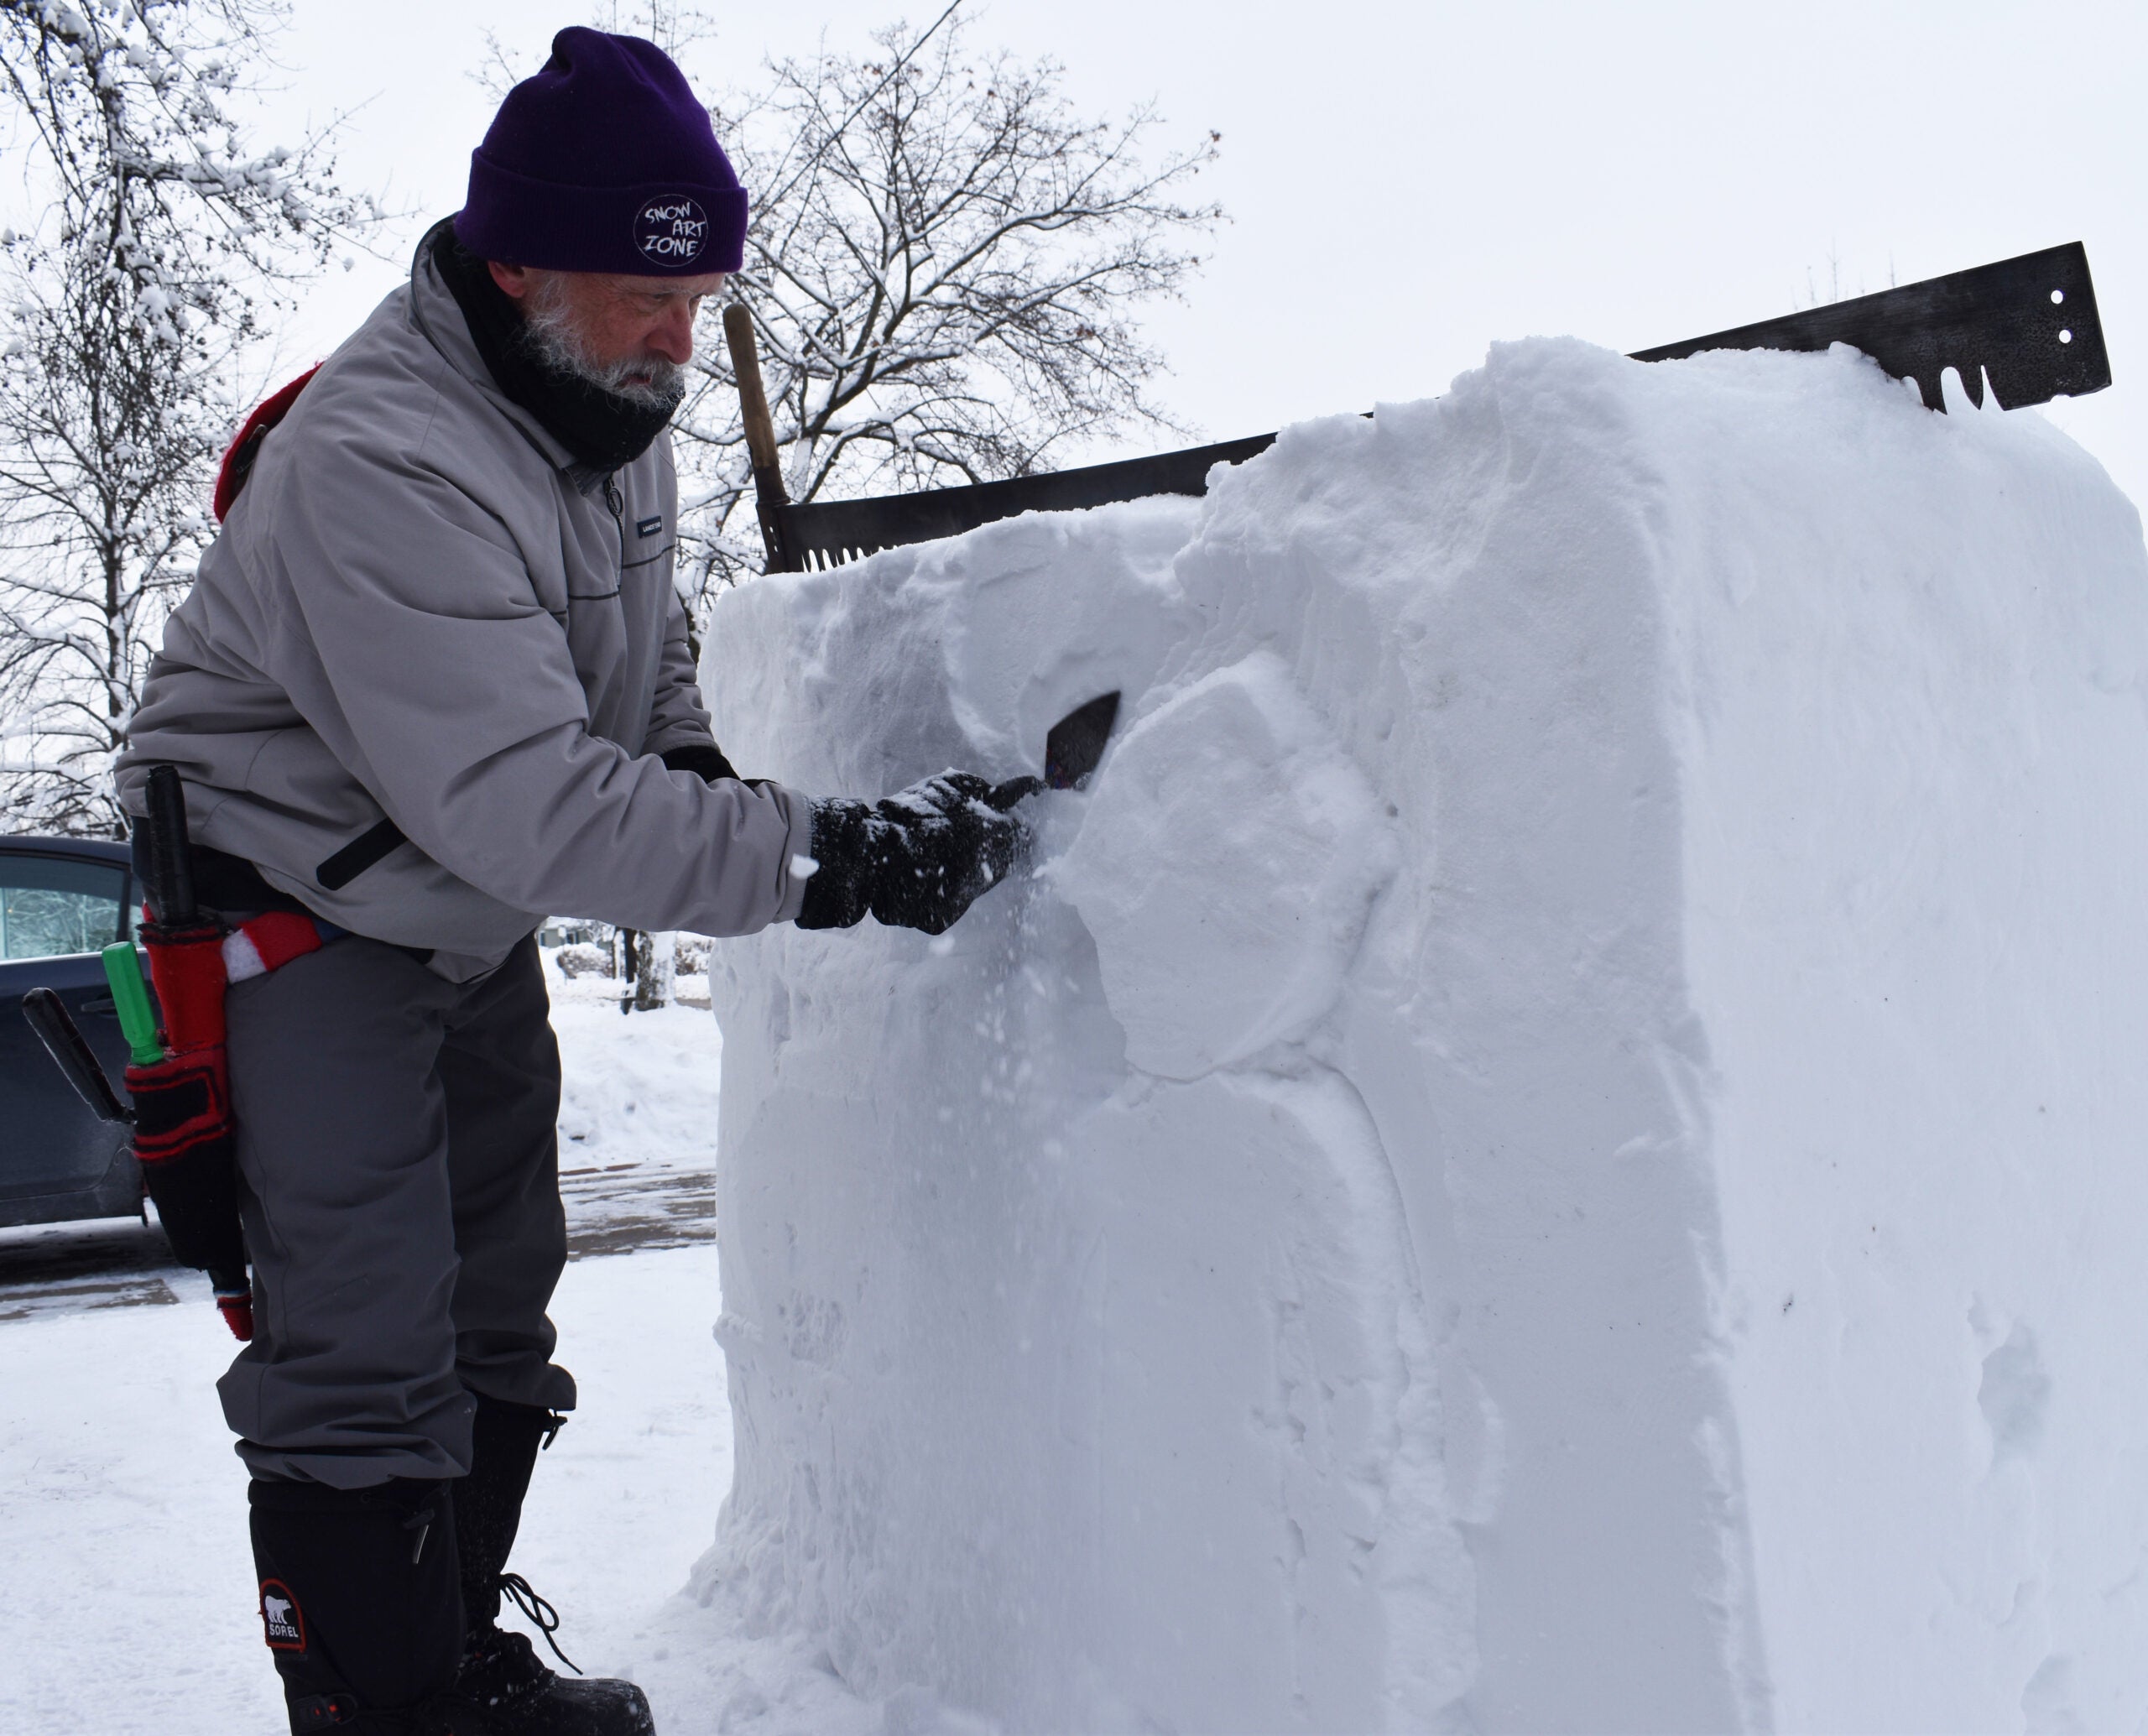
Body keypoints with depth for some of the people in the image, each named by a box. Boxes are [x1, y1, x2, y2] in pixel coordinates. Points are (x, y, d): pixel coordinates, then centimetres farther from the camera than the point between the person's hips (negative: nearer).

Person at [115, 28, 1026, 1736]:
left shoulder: (614, 403, -2)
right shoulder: (382, 463, -32)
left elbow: (642, 643, 17)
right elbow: (528, 806, -38)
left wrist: (698, 779, -1)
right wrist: (832, 856, -40)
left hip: (474, 918, 9)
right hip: (304, 917, -9)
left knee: (497, 1307, 16)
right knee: (364, 1353, -12)